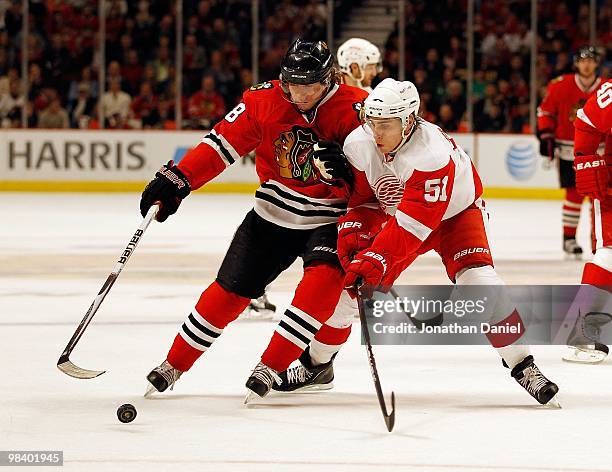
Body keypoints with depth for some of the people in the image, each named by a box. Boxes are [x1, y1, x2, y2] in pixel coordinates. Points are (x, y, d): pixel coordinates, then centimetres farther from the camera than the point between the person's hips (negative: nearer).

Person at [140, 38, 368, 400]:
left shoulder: (354, 107, -17)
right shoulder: (266, 100, -10)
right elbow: (222, 143, -8)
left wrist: (342, 166, -36)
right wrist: (176, 180, -15)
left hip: (328, 220, -2)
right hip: (272, 215, 2)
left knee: (324, 277, -29)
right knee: (230, 289, 3)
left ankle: (270, 367, -23)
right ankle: (174, 365, 20)